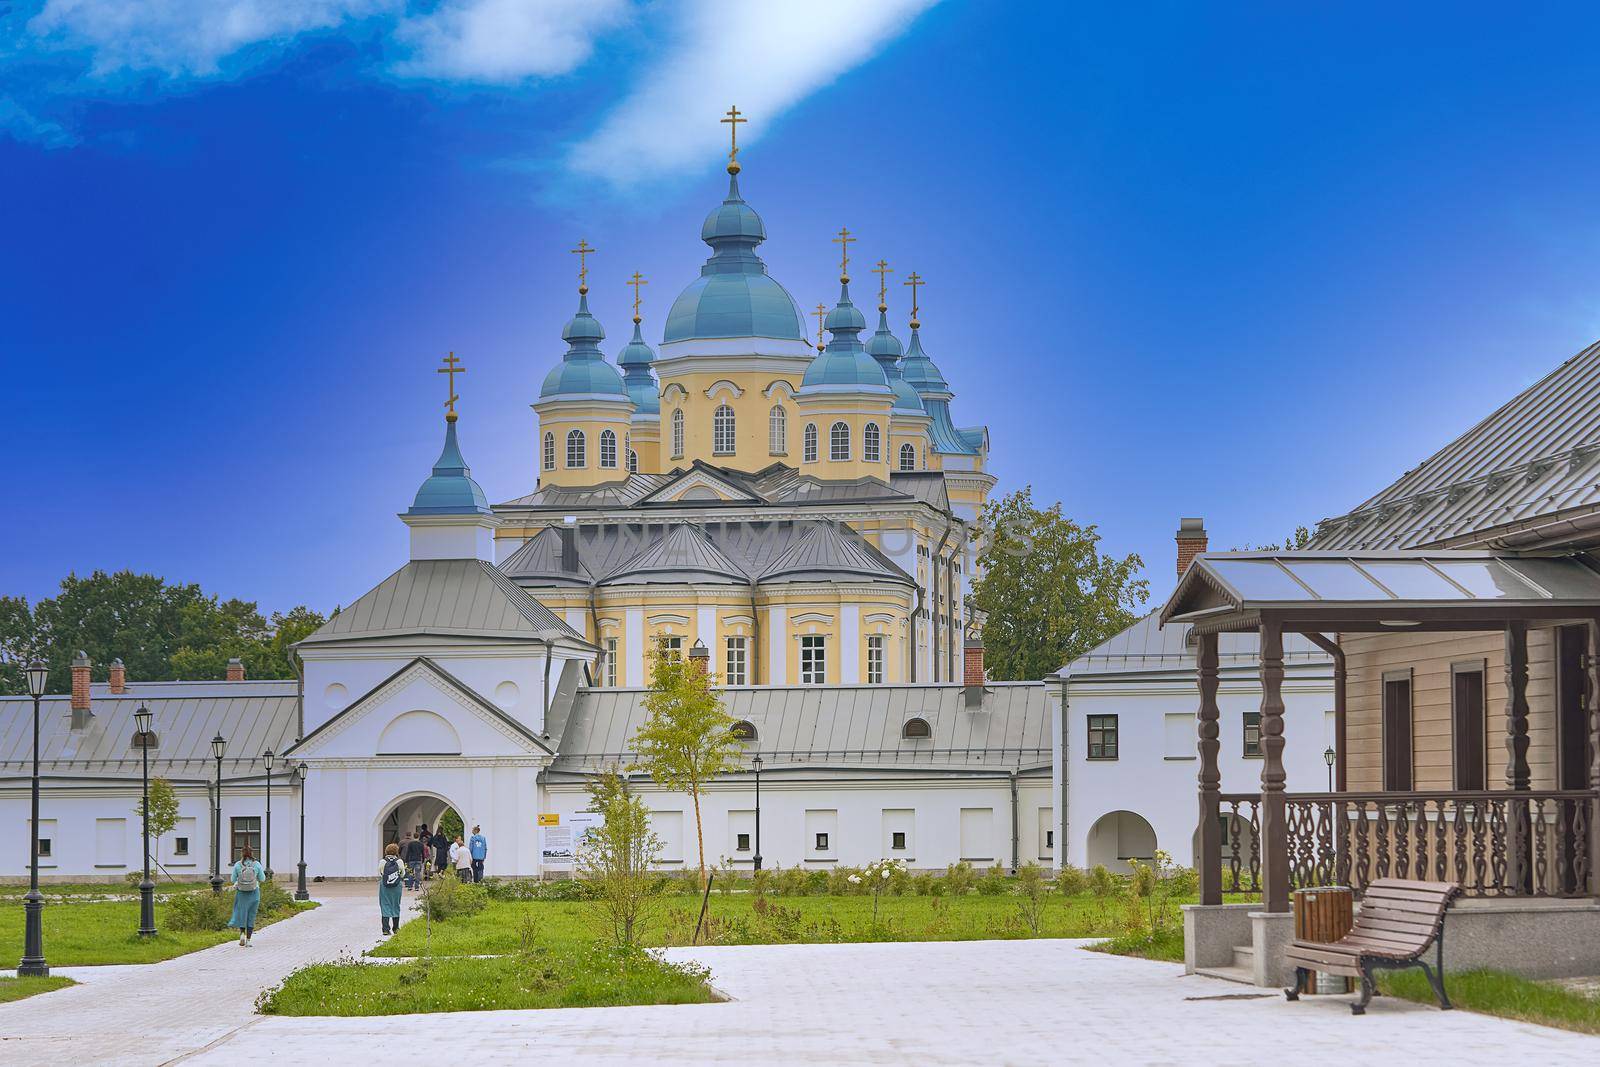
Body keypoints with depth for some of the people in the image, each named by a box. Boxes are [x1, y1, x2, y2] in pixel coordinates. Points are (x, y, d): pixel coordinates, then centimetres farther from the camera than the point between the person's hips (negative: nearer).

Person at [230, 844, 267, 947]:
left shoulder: (237, 865, -8)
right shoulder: (257, 865, -7)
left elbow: (233, 880, -2)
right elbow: (262, 879, 1)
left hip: (241, 893, 0)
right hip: (254, 893, 0)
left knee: (241, 914, 14)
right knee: (251, 916, 8)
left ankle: (242, 933, -9)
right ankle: (248, 940, 7)